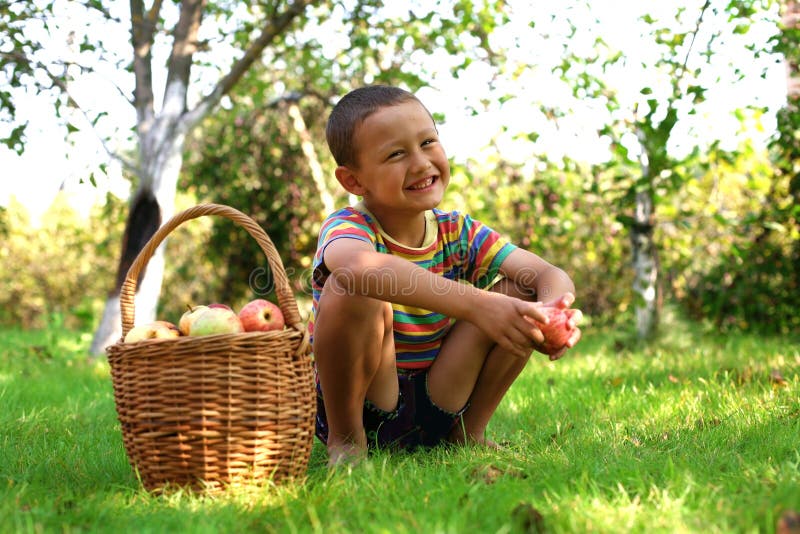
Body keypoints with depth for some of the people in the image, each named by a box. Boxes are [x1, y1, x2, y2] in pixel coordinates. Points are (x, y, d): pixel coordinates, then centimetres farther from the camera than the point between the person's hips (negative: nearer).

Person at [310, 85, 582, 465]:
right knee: (352, 292, -32)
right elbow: (359, 266, -44)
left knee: (521, 295, -10)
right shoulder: (346, 227, -17)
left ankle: (468, 431, 4)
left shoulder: (457, 232, 0)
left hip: (436, 413, 5)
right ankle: (345, 439, -11)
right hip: (354, 406, -4)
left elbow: (550, 275, -10)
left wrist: (555, 306, -36)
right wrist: (474, 305, -54)